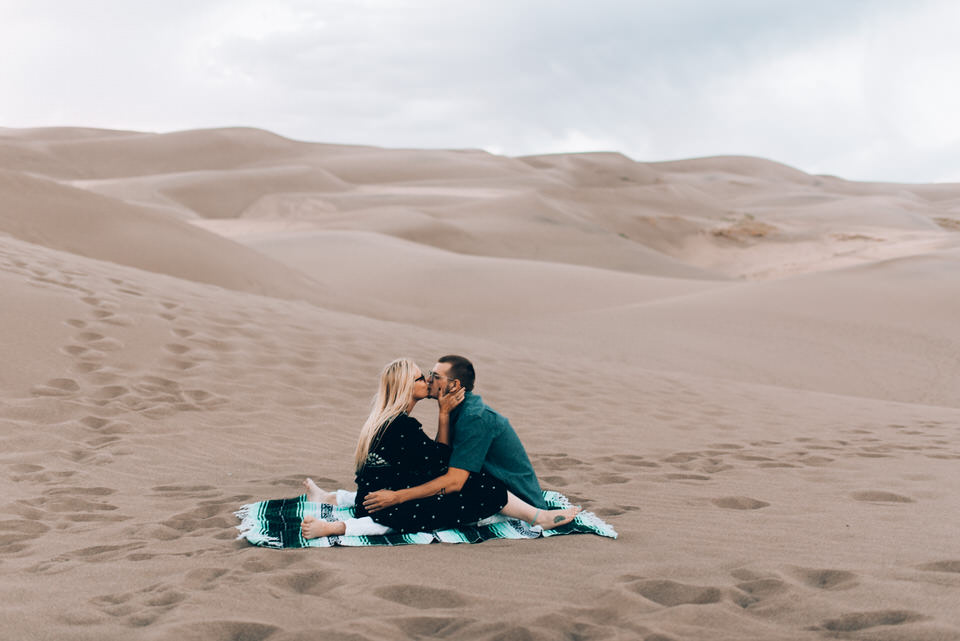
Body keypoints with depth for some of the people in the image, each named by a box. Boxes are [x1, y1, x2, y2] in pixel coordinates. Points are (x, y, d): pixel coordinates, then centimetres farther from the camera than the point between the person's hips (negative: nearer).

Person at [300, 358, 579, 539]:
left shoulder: (384, 419, 11)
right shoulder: (403, 425, -17)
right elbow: (442, 459, -8)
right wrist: (444, 414, -6)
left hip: (368, 500, 9)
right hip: (390, 513, -9)